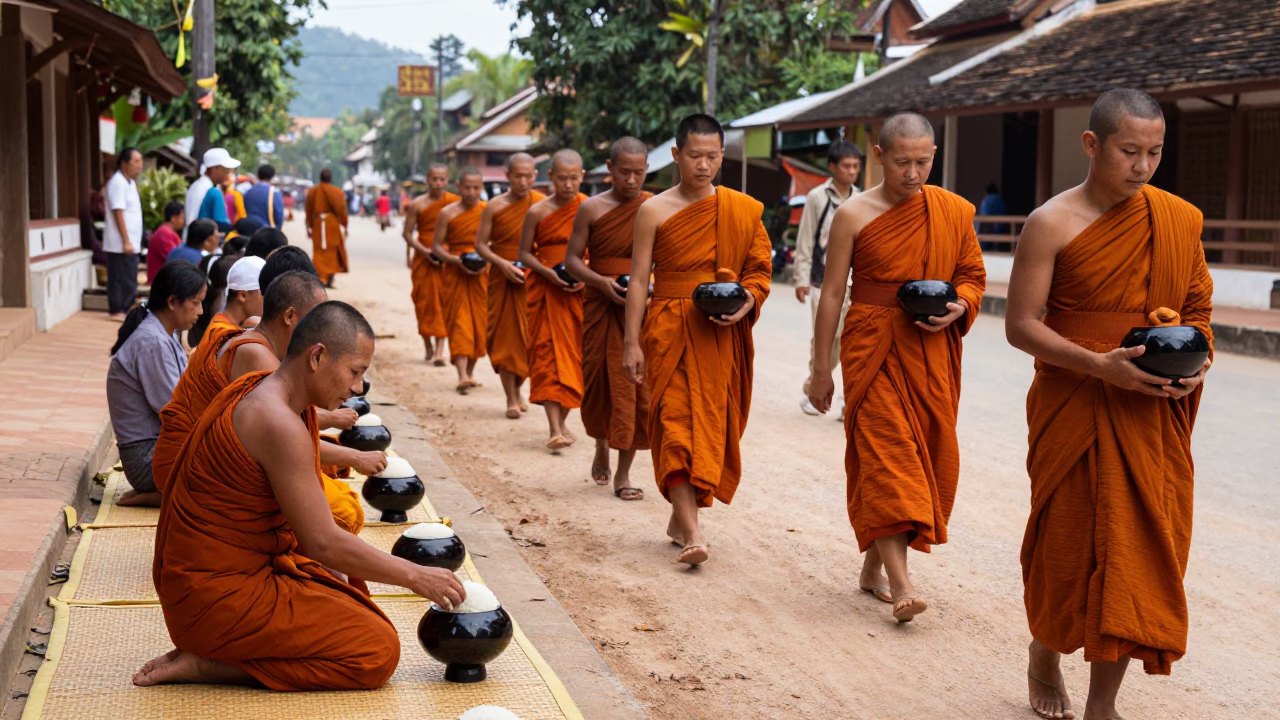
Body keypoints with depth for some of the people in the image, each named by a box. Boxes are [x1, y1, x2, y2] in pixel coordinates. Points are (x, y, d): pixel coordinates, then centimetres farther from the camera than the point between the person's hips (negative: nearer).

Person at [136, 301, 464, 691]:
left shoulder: (262, 391, 8)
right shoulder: (277, 421, -23)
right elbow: (322, 542, -22)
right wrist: (413, 575, -13)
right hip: (221, 595, -10)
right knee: (378, 652, -12)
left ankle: (219, 651, 8)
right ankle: (208, 665, -9)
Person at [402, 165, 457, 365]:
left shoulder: (456, 202, -1)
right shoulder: (417, 205, -2)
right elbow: (407, 233, 1)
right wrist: (423, 250, -13)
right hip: (423, 259, 1)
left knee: (442, 303, -8)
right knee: (424, 302, 6)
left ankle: (439, 350, -12)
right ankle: (428, 346, 23)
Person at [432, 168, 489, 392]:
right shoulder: (448, 214, -2)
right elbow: (436, 245, 0)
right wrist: (455, 260, -16)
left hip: (481, 273, 2)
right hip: (454, 273, -2)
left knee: (478, 323, 6)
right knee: (459, 323, -9)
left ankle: (470, 372, 20)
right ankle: (462, 375, -18)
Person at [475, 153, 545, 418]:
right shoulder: (495, 207, -2)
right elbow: (480, 244, 1)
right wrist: (503, 264, -14)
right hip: (503, 279, -1)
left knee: (529, 337, 5)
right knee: (505, 337, -1)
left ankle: (518, 388, 28)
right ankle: (511, 399, 6)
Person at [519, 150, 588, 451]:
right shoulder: (537, 212, -2)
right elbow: (524, 252, 4)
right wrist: (547, 272, -13)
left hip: (579, 291, 1)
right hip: (546, 290, -1)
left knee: (574, 353, 6)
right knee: (547, 353, -8)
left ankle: (562, 420, 22)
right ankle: (555, 429, -12)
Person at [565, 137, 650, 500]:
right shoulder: (592, 209, 2)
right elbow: (572, 259, 2)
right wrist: (600, 281, -16)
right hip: (600, 307, 0)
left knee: (635, 387, -3)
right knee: (598, 383, 5)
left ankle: (623, 473, 4)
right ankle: (601, 446, 36)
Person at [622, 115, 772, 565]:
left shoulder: (743, 210, 6)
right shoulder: (655, 211, 1)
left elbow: (760, 271, 9)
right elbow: (639, 279, 1)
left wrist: (746, 303, -12)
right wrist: (632, 342, -4)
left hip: (722, 334, 2)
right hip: (669, 330, -2)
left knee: (711, 424, 6)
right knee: (675, 423, -10)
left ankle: (681, 516, 24)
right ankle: (691, 534, -15)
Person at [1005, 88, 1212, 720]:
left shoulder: (1180, 220, 5)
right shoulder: (1052, 224, -7)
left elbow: (1198, 309, 14)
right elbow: (1022, 325, -10)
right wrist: (1101, 365, -21)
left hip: (1153, 414, 3)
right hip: (1073, 406, -3)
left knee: (1139, 549, 0)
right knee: (1068, 541, 8)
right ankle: (1044, 659, 36)